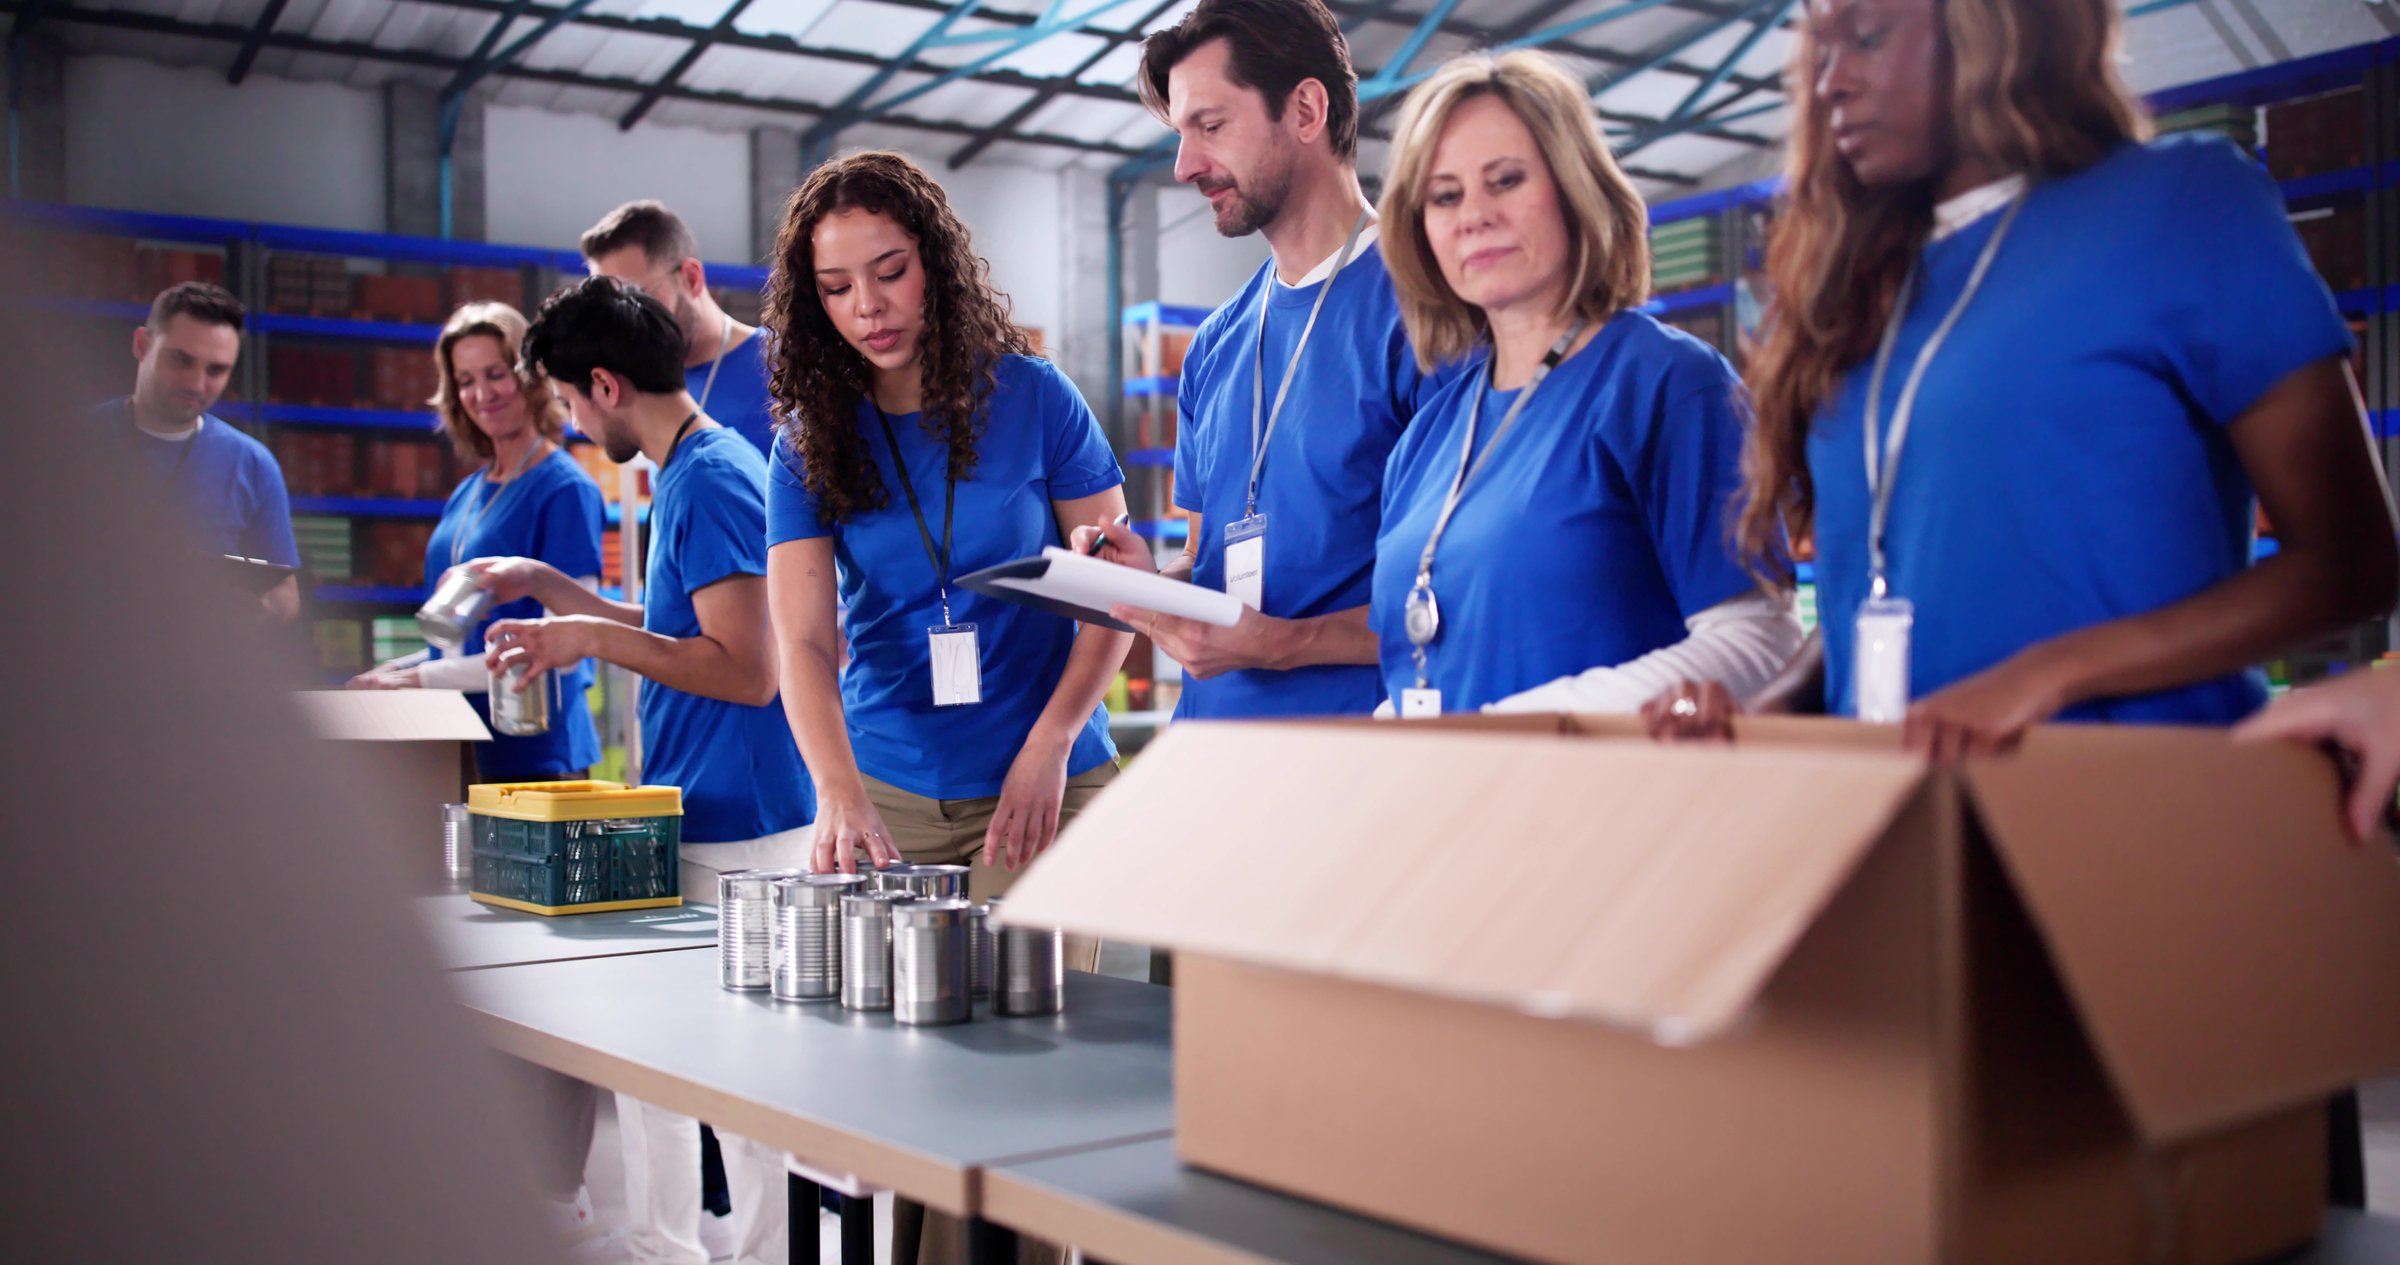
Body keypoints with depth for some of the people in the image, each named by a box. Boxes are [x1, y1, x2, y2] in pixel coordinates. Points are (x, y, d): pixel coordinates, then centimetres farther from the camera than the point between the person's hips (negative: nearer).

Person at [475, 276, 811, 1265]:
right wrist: (546, 585, 24)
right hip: (682, 817, 11)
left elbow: (747, 669, -23)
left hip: (738, 831, -11)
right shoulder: (682, 476, 15)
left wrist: (592, 638, -20)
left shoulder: (713, 480, -16)